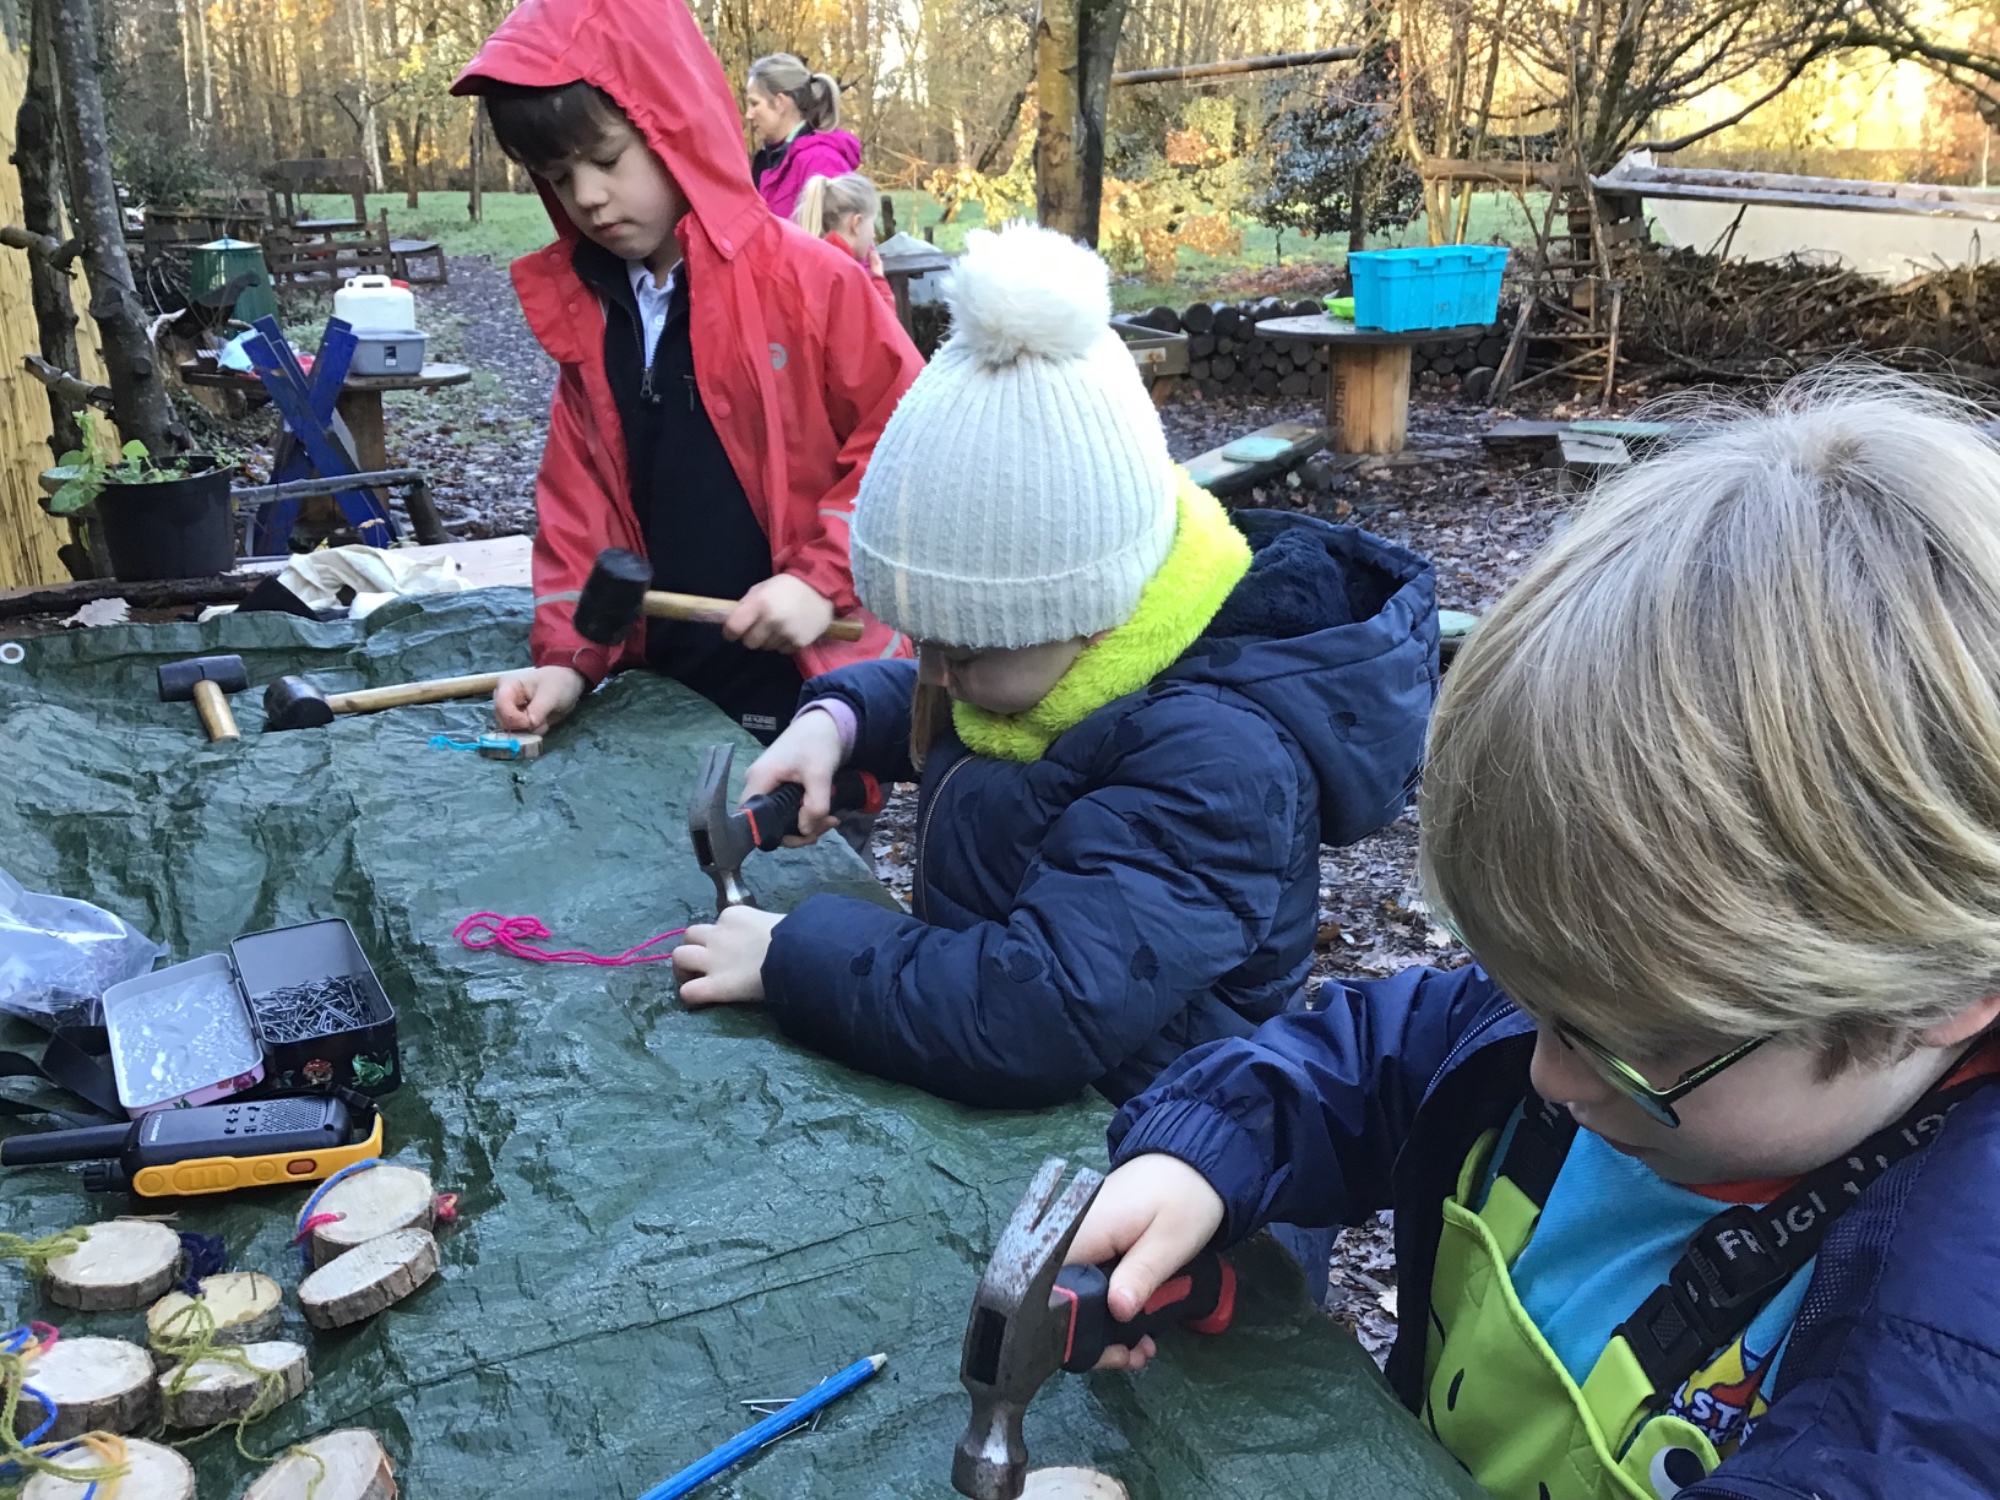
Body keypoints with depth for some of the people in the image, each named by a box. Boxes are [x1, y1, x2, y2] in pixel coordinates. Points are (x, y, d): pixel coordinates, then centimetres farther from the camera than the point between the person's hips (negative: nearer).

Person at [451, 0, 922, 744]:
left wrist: (824, 579, -18)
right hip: (663, 683, 5)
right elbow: (577, 499, 6)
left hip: (807, 681, -5)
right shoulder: (580, 310, 6)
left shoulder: (806, 279, -12)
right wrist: (568, 656, -5)